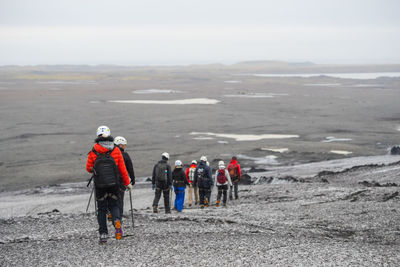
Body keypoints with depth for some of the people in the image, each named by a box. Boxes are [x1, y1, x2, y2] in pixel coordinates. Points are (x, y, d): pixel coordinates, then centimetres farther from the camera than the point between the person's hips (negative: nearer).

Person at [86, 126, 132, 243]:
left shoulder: (93, 152, -5)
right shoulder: (116, 151, -3)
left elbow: (89, 168, 4)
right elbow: (122, 169, 0)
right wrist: (127, 183, 10)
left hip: (99, 185, -1)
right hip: (114, 184, 1)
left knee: (101, 209, 10)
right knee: (113, 205, 17)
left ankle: (103, 234, 5)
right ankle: (117, 221, -14)